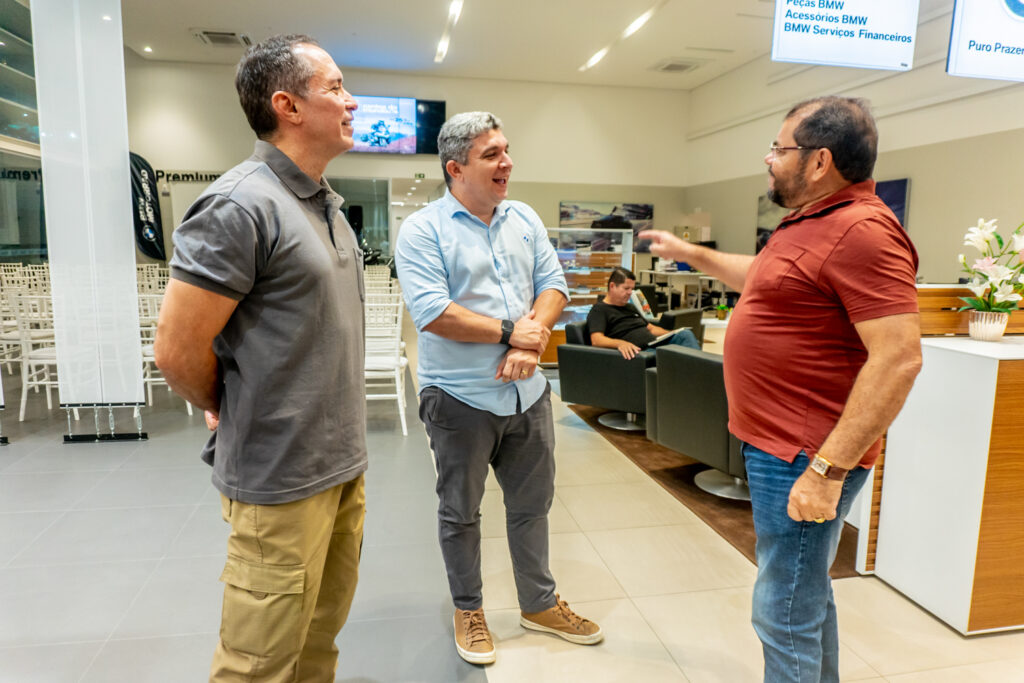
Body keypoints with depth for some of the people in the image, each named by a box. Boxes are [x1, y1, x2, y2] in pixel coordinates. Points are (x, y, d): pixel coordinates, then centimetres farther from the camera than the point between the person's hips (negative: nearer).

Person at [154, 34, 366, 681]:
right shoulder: (241, 206, -18)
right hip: (283, 479, -8)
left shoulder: (326, 203, 11)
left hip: (344, 464, 8)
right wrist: (230, 412, 0)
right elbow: (179, 351, -17)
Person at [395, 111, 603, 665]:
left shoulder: (525, 219, 7)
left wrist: (531, 342, -14)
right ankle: (468, 610, 36)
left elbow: (554, 287, 4)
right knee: (460, 512, 13)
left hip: (526, 392, 5)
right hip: (460, 397, -5)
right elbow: (432, 313, -21)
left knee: (532, 503, 18)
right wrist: (509, 332, -16)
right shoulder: (423, 230, -11)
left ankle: (539, 603, 39)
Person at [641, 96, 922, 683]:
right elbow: (765, 277, 32)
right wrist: (690, 253, 35)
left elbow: (899, 358, -26)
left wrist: (828, 469, -27)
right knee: (809, 595, 25)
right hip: (777, 444, 11)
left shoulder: (862, 231, -20)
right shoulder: (811, 223, 13)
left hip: (807, 459, -10)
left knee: (785, 616, 2)